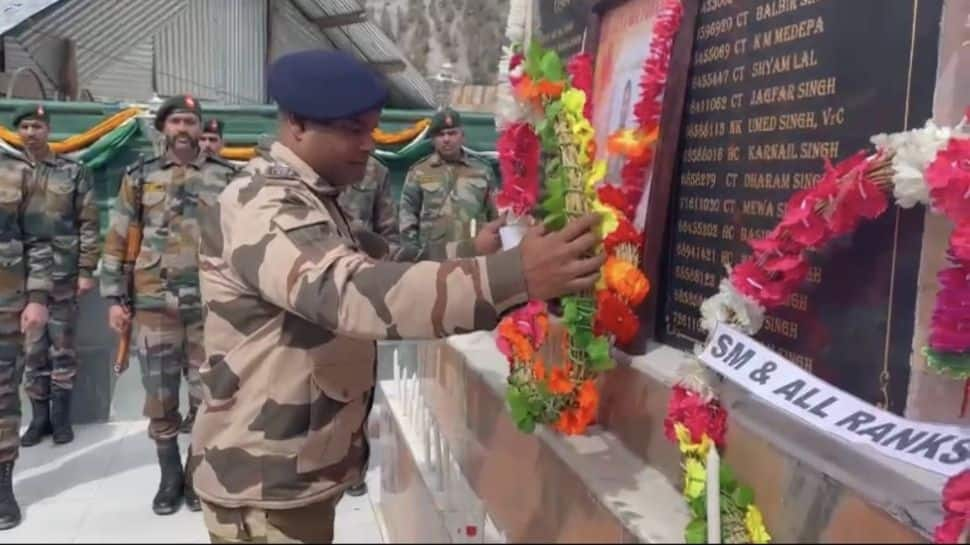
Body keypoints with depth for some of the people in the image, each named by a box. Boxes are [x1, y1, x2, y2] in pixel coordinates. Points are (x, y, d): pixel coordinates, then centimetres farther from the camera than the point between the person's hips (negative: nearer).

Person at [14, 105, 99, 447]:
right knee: (32, 350, 7)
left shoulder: (74, 173, 2)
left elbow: (88, 225, -1)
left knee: (62, 349, 5)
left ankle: (61, 417, 14)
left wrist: (86, 270, -7)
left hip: (63, 276, -2)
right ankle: (39, 417, 17)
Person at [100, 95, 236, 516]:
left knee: (208, 393, 6)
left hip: (211, 303, -1)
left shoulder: (226, 177, 3)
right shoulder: (139, 178, 6)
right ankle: (169, 475, 24)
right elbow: (116, 241, 6)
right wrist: (114, 298, 2)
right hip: (154, 304, 1)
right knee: (159, 396, 7)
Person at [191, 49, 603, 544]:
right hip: (264, 484, -9)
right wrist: (515, 277, -49)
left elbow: (368, 276, 16)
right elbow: (348, 291, -41)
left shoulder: (308, 199, 11)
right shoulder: (262, 207, -24)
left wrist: (464, 255, 3)